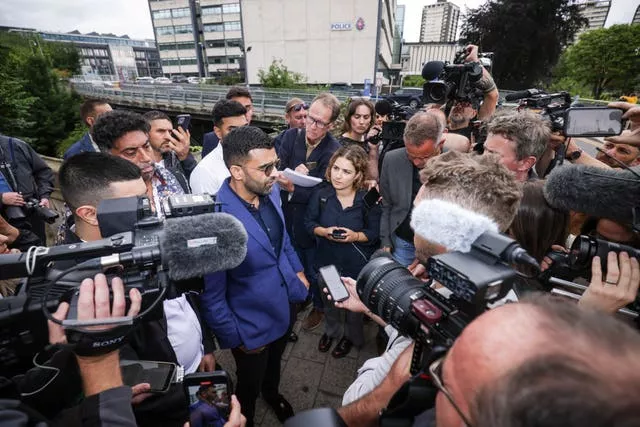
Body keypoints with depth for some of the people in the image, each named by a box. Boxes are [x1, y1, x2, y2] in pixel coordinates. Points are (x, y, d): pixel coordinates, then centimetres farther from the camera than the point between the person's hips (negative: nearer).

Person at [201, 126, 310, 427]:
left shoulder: (271, 191, -12)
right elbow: (212, 294, -22)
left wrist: (298, 270, 10)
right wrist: (233, 338, -12)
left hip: (285, 306, 6)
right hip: (252, 325, -6)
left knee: (274, 363, 35)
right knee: (249, 386, 24)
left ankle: (272, 392, 67)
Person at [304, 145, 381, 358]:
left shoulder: (368, 199, -20)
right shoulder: (320, 194, -15)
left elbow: (374, 233, -10)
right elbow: (309, 222, -3)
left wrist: (355, 236, -29)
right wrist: (324, 231, -23)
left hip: (356, 263, -2)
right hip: (327, 259, 2)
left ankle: (351, 335, 52)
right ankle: (332, 330, 57)